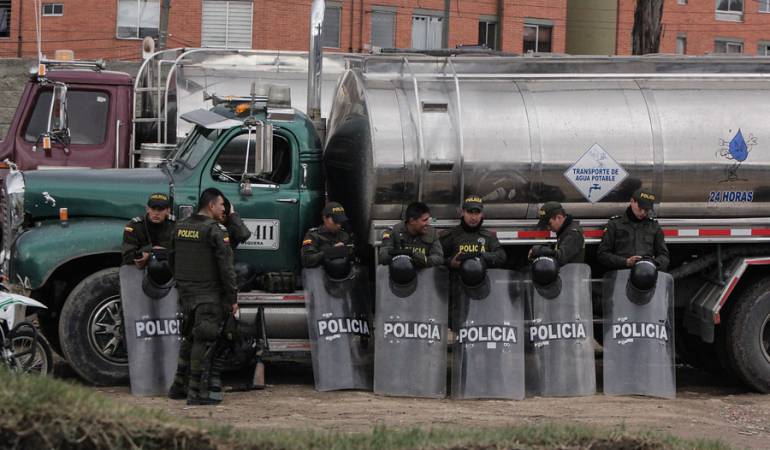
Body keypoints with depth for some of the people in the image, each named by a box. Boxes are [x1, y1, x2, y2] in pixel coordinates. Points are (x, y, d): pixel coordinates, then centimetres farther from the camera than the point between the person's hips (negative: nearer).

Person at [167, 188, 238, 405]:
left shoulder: (180, 227, 11)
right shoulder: (216, 230, -13)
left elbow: (172, 260, 17)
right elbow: (225, 267, -15)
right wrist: (233, 298, -10)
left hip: (186, 294, 7)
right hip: (209, 295, -7)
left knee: (190, 338, 19)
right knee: (204, 342, -4)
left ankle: (179, 386, 24)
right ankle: (197, 392, -3)